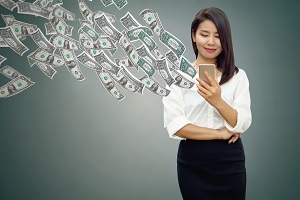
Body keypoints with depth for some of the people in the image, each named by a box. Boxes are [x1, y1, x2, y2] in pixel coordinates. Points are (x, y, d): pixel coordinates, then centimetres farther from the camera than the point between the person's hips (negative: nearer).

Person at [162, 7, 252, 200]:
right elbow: (174, 126, -12)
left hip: (230, 162, 1)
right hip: (192, 163, -1)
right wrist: (221, 133, -10)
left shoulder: (238, 76, 1)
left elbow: (242, 124, -9)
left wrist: (218, 101, -26)